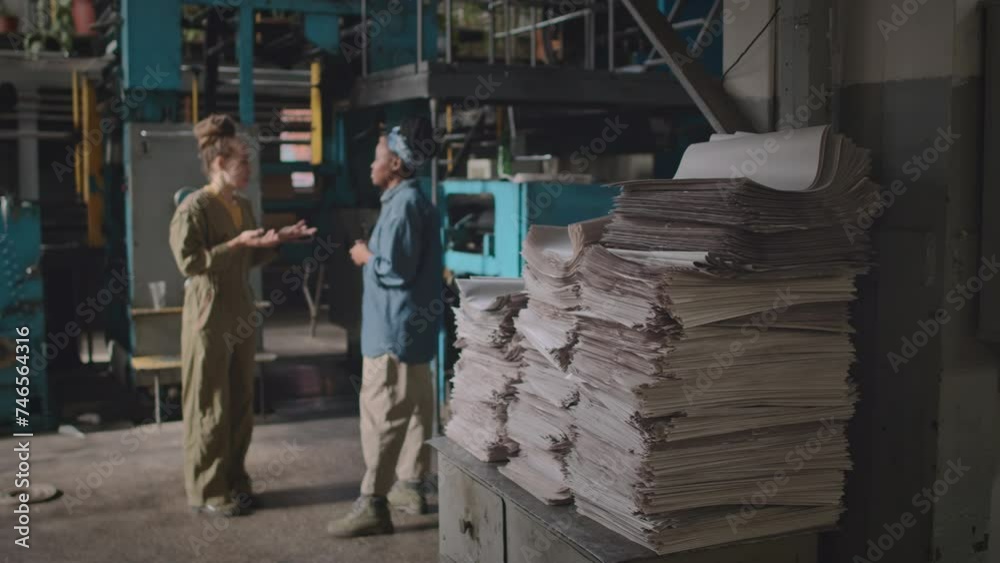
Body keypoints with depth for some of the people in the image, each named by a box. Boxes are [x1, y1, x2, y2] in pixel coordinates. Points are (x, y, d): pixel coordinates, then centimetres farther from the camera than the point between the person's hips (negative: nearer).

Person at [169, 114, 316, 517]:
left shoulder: (243, 206, 11)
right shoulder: (194, 208, -13)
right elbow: (188, 263, -19)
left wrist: (277, 241, 5)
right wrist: (236, 244, -23)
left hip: (241, 317, 8)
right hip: (208, 320, -8)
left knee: (240, 405, 13)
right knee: (210, 408, 0)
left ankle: (234, 481, 25)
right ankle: (206, 491, 11)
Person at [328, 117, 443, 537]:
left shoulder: (404, 204, -17)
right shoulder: (411, 200, 15)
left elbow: (396, 268, -22)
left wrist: (366, 257, -6)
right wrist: (374, 255, 10)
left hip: (394, 328, -11)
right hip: (412, 325, 11)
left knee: (381, 413, -8)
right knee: (414, 408, 15)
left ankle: (373, 505, -4)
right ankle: (411, 487, 24)